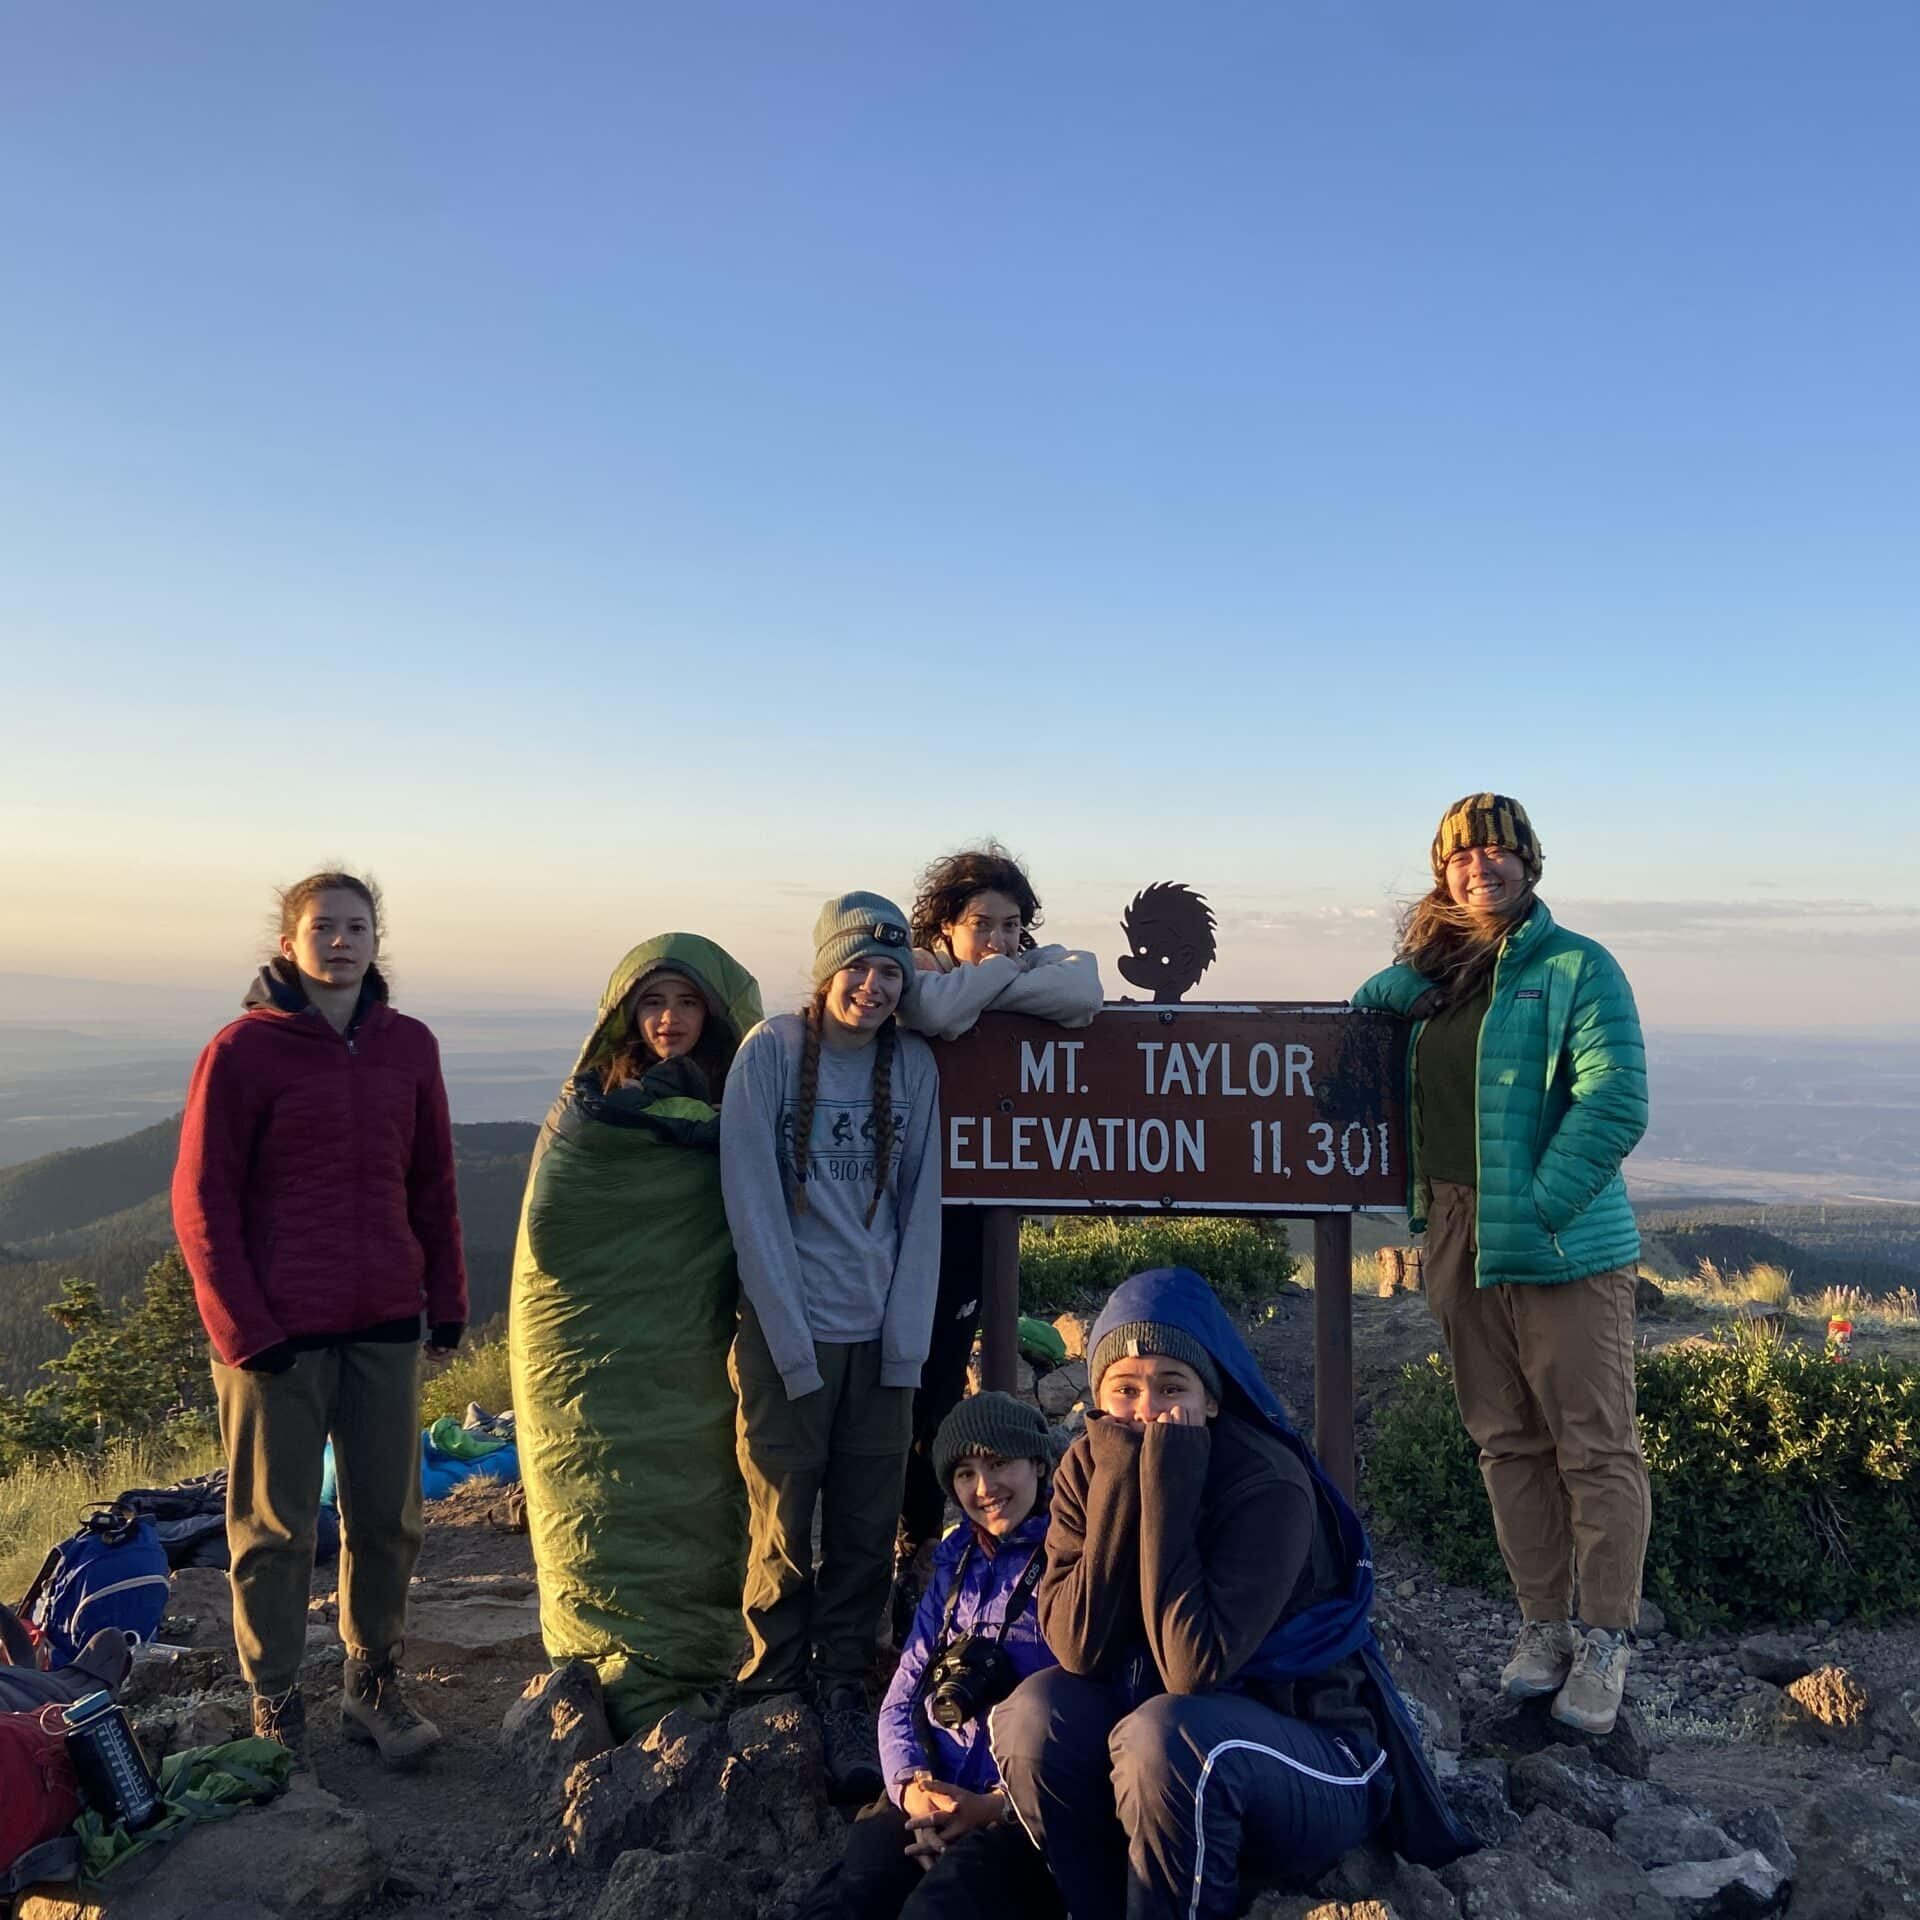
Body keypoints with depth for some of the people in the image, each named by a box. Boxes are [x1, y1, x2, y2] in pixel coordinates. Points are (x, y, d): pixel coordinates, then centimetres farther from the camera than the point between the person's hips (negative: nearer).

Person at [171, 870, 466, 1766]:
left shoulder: (408, 1046, 5)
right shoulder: (243, 1051, -7)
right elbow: (202, 1199, -7)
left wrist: (448, 1303, 9)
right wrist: (243, 1326, -11)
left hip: (386, 1324, 4)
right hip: (277, 1332, -4)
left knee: (388, 1517, 11)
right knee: (275, 1526, 8)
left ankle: (373, 1681, 29)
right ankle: (274, 1703, 24)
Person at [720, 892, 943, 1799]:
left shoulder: (913, 1064, 4)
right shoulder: (771, 1051, -6)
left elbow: (921, 1207, 6)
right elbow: (754, 1204, -8)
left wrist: (906, 1340, -1)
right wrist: (793, 1343, -11)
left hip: (881, 1336, 3)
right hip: (787, 1329, -3)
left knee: (867, 1530, 7)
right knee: (782, 1522, 5)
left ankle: (843, 1691, 23)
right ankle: (774, 1681, 25)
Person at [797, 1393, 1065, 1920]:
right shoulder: (956, 1566, 19)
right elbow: (901, 1699, 17)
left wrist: (999, 1805, -15)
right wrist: (912, 1784, -4)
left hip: (1023, 1810, -4)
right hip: (932, 1795, 5)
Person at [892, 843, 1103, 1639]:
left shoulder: (1046, 964, 5)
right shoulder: (916, 968, -4)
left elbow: (1082, 994, -19)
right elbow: (936, 1011, -27)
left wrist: (983, 986, -16)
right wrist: (1001, 973, -12)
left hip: (984, 1201, 3)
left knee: (942, 1372, 10)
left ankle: (920, 1541, 25)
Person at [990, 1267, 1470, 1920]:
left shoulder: (1269, 1485, -23)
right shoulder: (1087, 1468, -7)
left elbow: (1195, 1668, -31)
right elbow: (1080, 1651, -17)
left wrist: (1164, 1491, -31)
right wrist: (1118, 1490, -25)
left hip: (1314, 1761, -5)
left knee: (1162, 1737, -33)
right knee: (1037, 1713, -21)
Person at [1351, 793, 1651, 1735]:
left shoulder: (1577, 967, -6)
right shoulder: (1433, 973, 12)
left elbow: (1615, 1105, -13)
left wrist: (1539, 1207, -16)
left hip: (1561, 1245, -6)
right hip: (1459, 1240, 6)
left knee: (1595, 1447, 2)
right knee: (1507, 1443, 13)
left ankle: (1604, 1641, 14)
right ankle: (1543, 1625, 24)